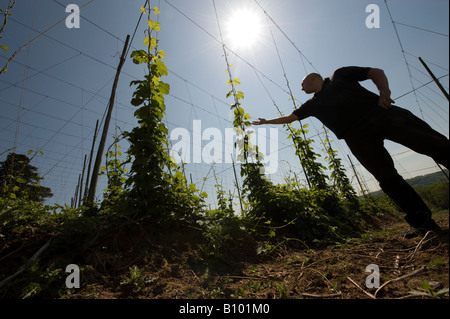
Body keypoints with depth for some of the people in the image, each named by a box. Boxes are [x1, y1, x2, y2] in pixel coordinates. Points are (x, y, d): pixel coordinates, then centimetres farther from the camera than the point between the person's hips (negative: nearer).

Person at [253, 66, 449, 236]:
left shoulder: (340, 75, 18)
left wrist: (384, 91, -5)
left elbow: (376, 72, 13)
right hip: (356, 136, 2)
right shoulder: (313, 104, 25)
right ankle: (422, 222, 1)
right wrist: (267, 121, 37)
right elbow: (290, 117, 32)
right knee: (387, 178, -7)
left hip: (382, 113, -2)